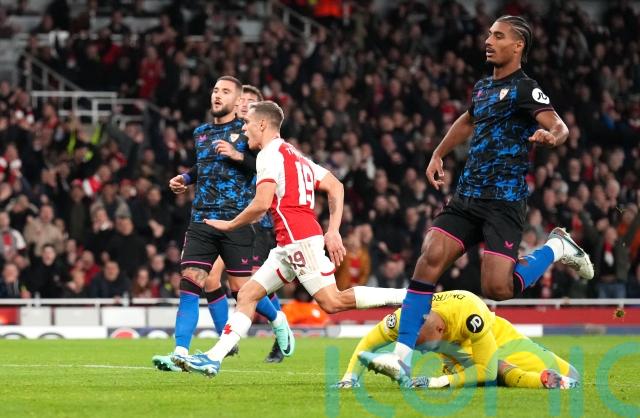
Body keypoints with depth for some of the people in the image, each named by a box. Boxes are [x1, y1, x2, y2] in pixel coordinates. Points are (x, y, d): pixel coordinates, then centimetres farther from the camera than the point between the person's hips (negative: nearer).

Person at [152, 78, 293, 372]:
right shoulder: (201, 133, 17)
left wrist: (237, 155, -19)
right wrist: (185, 178, 18)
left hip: (236, 221, -4)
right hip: (201, 220, 4)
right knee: (190, 282, -9)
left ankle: (278, 320, 30)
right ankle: (180, 354, -13)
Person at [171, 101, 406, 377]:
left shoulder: (270, 154, -6)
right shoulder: (294, 154, 23)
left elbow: (262, 204, -16)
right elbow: (335, 187, 19)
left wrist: (230, 225, 0)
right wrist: (333, 231, 13)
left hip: (298, 237, -10)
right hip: (289, 244, 10)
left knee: (333, 302, -14)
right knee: (247, 295, 7)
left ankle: (404, 298, -14)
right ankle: (214, 358, 3)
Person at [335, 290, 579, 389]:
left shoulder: (469, 315, -45)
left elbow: (487, 370, -36)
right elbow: (367, 345, -12)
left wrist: (439, 382, -41)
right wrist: (350, 377, -28)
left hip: (498, 340, -3)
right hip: (458, 356, 3)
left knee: (567, 379, -15)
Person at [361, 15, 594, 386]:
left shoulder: (525, 89, -7)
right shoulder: (483, 88, 17)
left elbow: (559, 126, -23)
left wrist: (551, 137, -45)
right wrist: (438, 155, 38)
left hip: (504, 199, -7)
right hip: (467, 197, 7)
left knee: (497, 288, -16)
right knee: (431, 258, -11)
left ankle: (556, 248, 13)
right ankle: (402, 358, -12)